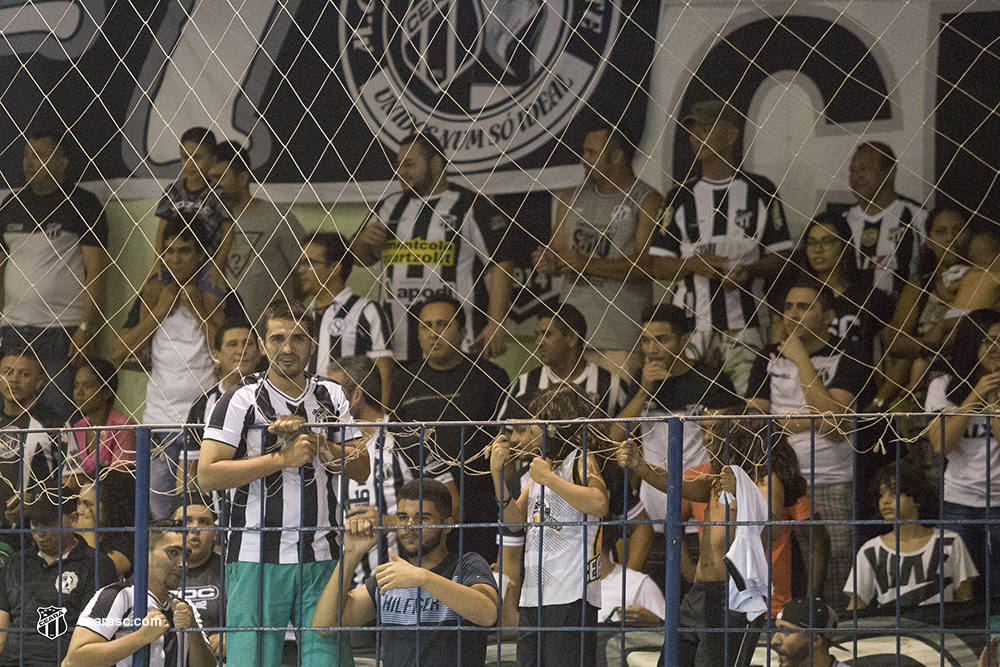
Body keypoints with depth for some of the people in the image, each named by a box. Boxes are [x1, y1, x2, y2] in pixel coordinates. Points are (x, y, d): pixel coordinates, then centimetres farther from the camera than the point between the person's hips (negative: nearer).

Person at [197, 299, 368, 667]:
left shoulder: (332, 396, 12)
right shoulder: (240, 400, -2)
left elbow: (361, 469, 8)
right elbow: (207, 476, -10)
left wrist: (314, 442, -9)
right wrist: (282, 459, -14)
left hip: (321, 558, 3)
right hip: (256, 560, -3)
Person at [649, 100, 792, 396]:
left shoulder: (760, 191, 9)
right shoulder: (681, 197, 14)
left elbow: (781, 257, 8)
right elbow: (659, 267, 11)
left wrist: (751, 271, -12)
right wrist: (694, 264, -8)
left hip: (744, 326, -2)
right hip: (689, 324, 2)